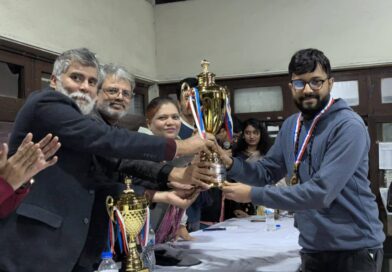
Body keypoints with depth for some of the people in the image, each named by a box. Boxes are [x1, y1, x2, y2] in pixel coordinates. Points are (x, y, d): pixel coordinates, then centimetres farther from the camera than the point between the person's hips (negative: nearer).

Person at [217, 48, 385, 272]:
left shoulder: (349, 126, -19)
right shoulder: (290, 126, 5)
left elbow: (321, 192, -26)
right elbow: (267, 172, 10)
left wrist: (253, 195, -25)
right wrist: (230, 163, -9)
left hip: (354, 249, -6)